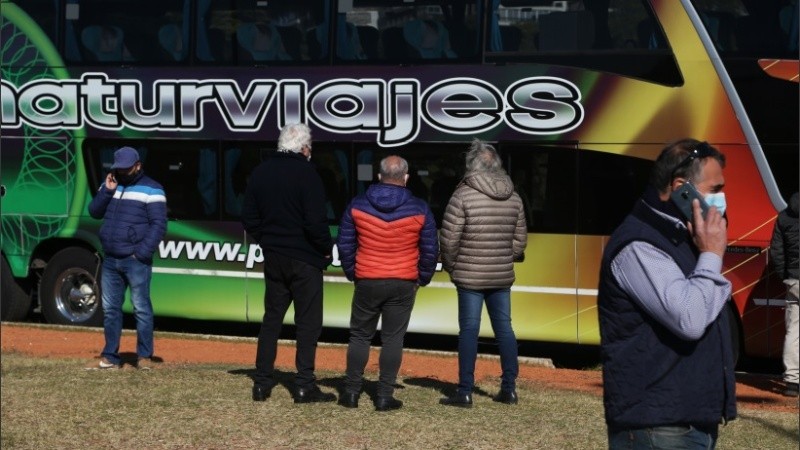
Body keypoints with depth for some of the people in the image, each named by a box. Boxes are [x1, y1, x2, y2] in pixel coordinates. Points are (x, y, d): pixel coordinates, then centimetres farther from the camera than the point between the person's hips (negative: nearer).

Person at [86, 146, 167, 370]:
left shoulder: (151, 189, -4)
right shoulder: (110, 184, 15)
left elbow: (158, 225, -9)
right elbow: (94, 211, 10)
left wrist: (142, 253, -15)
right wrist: (107, 190, -6)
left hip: (136, 261, -6)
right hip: (110, 260, 6)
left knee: (141, 308, -4)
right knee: (110, 308, 8)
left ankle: (145, 356, 2)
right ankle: (110, 357, 14)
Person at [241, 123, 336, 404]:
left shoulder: (260, 172, 5)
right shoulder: (306, 174, -14)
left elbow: (248, 217, 8)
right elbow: (316, 222, -18)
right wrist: (327, 248, -3)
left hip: (273, 257, 6)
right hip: (304, 259, -6)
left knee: (271, 318, 13)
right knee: (308, 321, 0)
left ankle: (262, 383, 12)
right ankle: (305, 386, -2)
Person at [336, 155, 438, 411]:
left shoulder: (357, 206, -2)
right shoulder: (419, 210, -4)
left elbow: (345, 244, 3)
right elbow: (430, 250, 1)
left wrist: (352, 273, 15)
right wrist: (422, 277, 14)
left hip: (367, 282, 1)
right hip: (403, 284, -1)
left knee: (360, 336, 12)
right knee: (393, 338, 5)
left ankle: (351, 392, 12)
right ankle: (384, 396, 5)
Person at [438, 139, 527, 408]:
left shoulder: (463, 196, -11)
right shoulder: (513, 198, 6)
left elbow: (449, 239, -11)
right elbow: (520, 240, 10)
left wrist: (450, 265, 5)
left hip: (470, 276, -5)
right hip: (502, 275, 5)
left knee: (469, 330, -1)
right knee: (504, 328, 12)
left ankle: (465, 392, 0)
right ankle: (509, 388, 15)